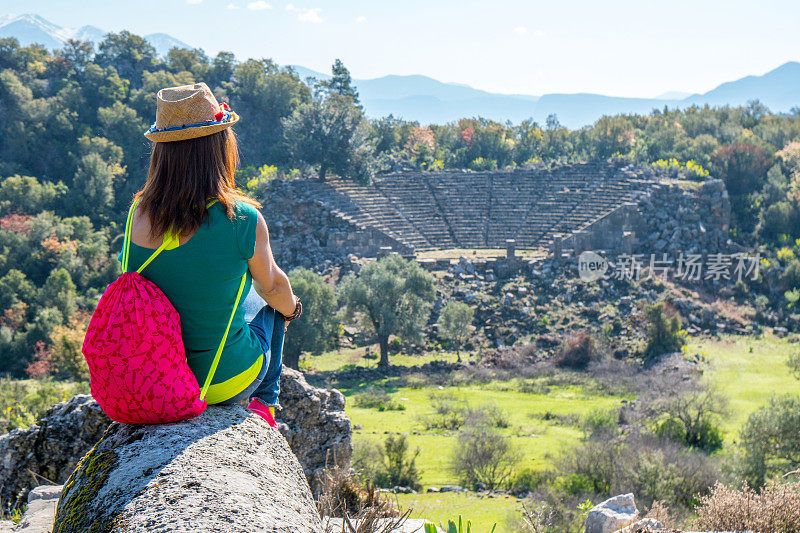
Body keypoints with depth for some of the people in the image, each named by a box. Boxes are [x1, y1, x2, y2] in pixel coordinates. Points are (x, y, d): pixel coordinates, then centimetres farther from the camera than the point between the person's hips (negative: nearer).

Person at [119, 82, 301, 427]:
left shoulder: (140, 214, -12)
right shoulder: (243, 220, -23)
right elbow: (272, 288, -2)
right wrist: (291, 307, 19)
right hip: (225, 382, -3)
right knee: (274, 306, 27)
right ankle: (264, 405, 40)